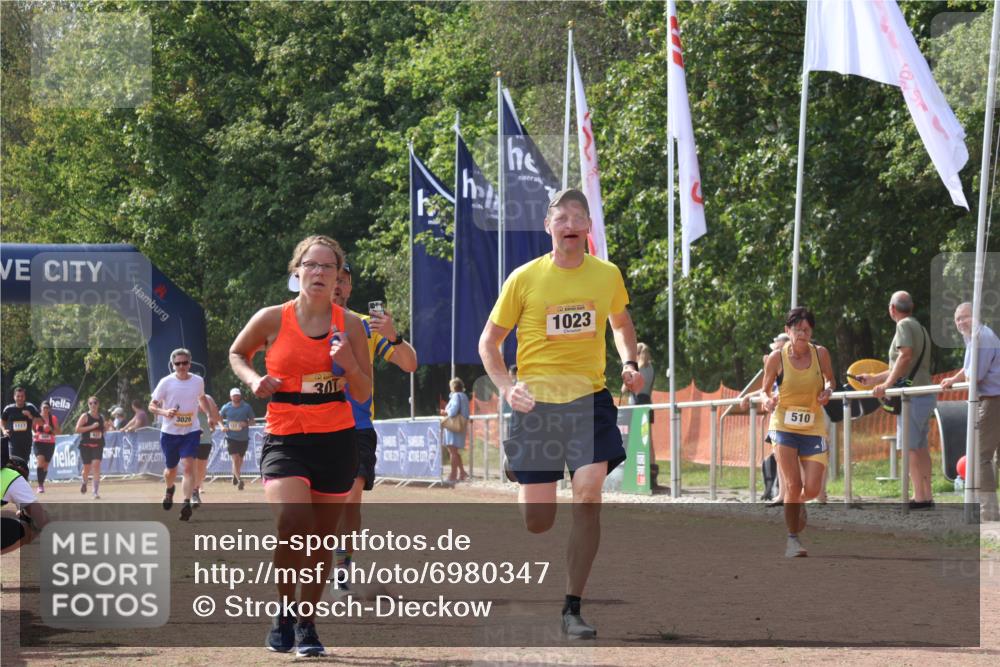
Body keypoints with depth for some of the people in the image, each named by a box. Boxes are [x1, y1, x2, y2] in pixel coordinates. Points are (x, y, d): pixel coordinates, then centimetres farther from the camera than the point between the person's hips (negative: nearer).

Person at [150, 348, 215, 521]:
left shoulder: (198, 381, 0)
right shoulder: (166, 382, -8)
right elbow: (152, 406, -4)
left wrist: (209, 414, 8)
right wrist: (164, 412, -24)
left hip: (191, 431, 0)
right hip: (169, 432, 0)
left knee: (188, 466, -18)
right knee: (171, 469, 15)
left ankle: (186, 503, -23)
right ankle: (169, 490, 48)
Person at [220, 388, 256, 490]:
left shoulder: (246, 407, -1)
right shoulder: (226, 407, 0)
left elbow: (252, 419, 5)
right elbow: (219, 417, 15)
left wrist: (247, 423, -17)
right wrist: (222, 426, -4)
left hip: (244, 438, 2)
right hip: (231, 437, -2)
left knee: (240, 459, 15)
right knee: (235, 459, -15)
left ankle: (235, 474, 42)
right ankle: (239, 480, -16)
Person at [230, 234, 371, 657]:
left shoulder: (349, 325, 2)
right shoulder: (271, 320, -2)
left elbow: (364, 395, 6)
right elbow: (236, 354, 17)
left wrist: (349, 365, -13)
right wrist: (254, 380, -3)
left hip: (336, 442, 2)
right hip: (284, 439, -2)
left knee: (322, 539, 8)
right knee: (293, 522, -25)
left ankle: (305, 624, 27)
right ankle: (284, 612, -2)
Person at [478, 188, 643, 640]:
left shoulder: (607, 275, 3)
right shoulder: (525, 278, -4)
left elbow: (621, 323, 24)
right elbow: (488, 342, 4)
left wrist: (629, 364, 5)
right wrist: (507, 388, -12)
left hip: (589, 399, 1)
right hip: (537, 403, -1)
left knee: (588, 496, -17)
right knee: (538, 522, -2)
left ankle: (572, 609, -7)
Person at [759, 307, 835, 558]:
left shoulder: (820, 353, -2)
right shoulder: (777, 358, -7)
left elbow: (830, 380, 14)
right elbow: (764, 389, 3)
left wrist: (827, 391, -9)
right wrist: (767, 400, -20)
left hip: (813, 427, 2)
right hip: (784, 426, -2)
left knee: (812, 489, -5)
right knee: (793, 485, -13)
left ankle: (796, 504, 32)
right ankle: (792, 539, 1)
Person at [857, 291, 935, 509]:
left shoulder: (905, 325, -7)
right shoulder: (920, 328, 22)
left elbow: (906, 355, -23)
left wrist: (887, 384, -24)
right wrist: (875, 379, 31)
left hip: (913, 396, -10)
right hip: (925, 396, 10)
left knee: (911, 447, -9)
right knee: (920, 446, 12)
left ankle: (920, 497, -12)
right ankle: (926, 496, 14)